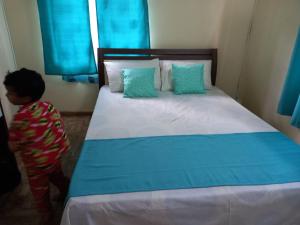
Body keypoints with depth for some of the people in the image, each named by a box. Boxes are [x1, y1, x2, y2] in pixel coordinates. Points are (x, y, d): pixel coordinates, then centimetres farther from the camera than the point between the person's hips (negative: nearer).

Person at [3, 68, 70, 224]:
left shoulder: (20, 118, -29)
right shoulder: (48, 106, -11)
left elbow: (13, 147, -19)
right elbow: (59, 126, 0)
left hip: (37, 163, -5)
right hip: (55, 154, 6)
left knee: (39, 190, 21)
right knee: (57, 176, 31)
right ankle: (67, 194, 53)